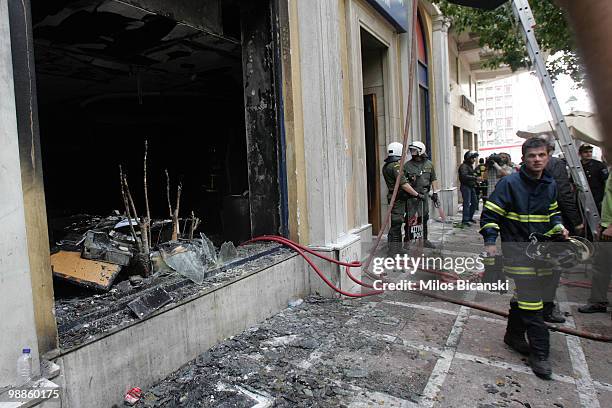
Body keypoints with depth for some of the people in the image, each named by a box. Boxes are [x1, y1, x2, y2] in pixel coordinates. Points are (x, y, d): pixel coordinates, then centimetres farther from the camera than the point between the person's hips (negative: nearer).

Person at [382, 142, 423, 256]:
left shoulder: (386, 166, 14)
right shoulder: (396, 165, -17)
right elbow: (403, 184, -21)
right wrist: (417, 194, -15)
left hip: (393, 197, 10)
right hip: (398, 198, -10)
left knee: (397, 224, 15)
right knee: (396, 224, -7)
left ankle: (397, 248, 23)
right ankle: (393, 250, -4)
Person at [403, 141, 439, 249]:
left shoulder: (429, 164, 8)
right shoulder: (407, 165, 0)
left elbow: (433, 179, 12)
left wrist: (435, 192, 6)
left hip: (424, 195, 3)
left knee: (424, 218, 10)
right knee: (409, 218, -2)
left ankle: (424, 239, 22)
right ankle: (407, 240, 6)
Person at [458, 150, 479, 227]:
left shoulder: (470, 166, 19)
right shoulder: (464, 166, -13)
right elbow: (464, 176, -28)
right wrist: (474, 178, -31)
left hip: (471, 187, 10)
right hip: (465, 187, -10)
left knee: (474, 202, 12)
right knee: (467, 203, -11)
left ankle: (470, 217, 25)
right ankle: (465, 221, -9)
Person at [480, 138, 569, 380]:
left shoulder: (550, 185, 8)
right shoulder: (510, 183, -12)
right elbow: (490, 214, -11)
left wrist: (558, 227, 4)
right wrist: (490, 242, -19)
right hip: (517, 250, -7)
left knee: (524, 296, 16)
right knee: (530, 301, -7)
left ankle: (514, 335, 34)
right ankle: (539, 353, 4)